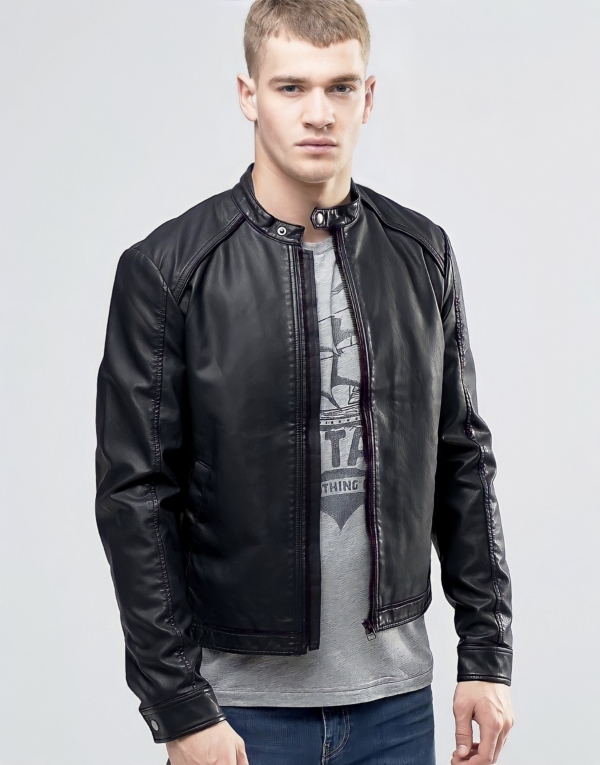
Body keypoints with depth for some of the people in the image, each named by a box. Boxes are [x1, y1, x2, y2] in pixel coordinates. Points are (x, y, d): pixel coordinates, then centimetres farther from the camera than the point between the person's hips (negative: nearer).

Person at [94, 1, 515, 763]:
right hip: (241, 701, -3)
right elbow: (135, 499, -8)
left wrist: (487, 653, 5)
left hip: (394, 696, 3)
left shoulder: (422, 254, 3)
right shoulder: (166, 269, -8)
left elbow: (462, 462, 8)